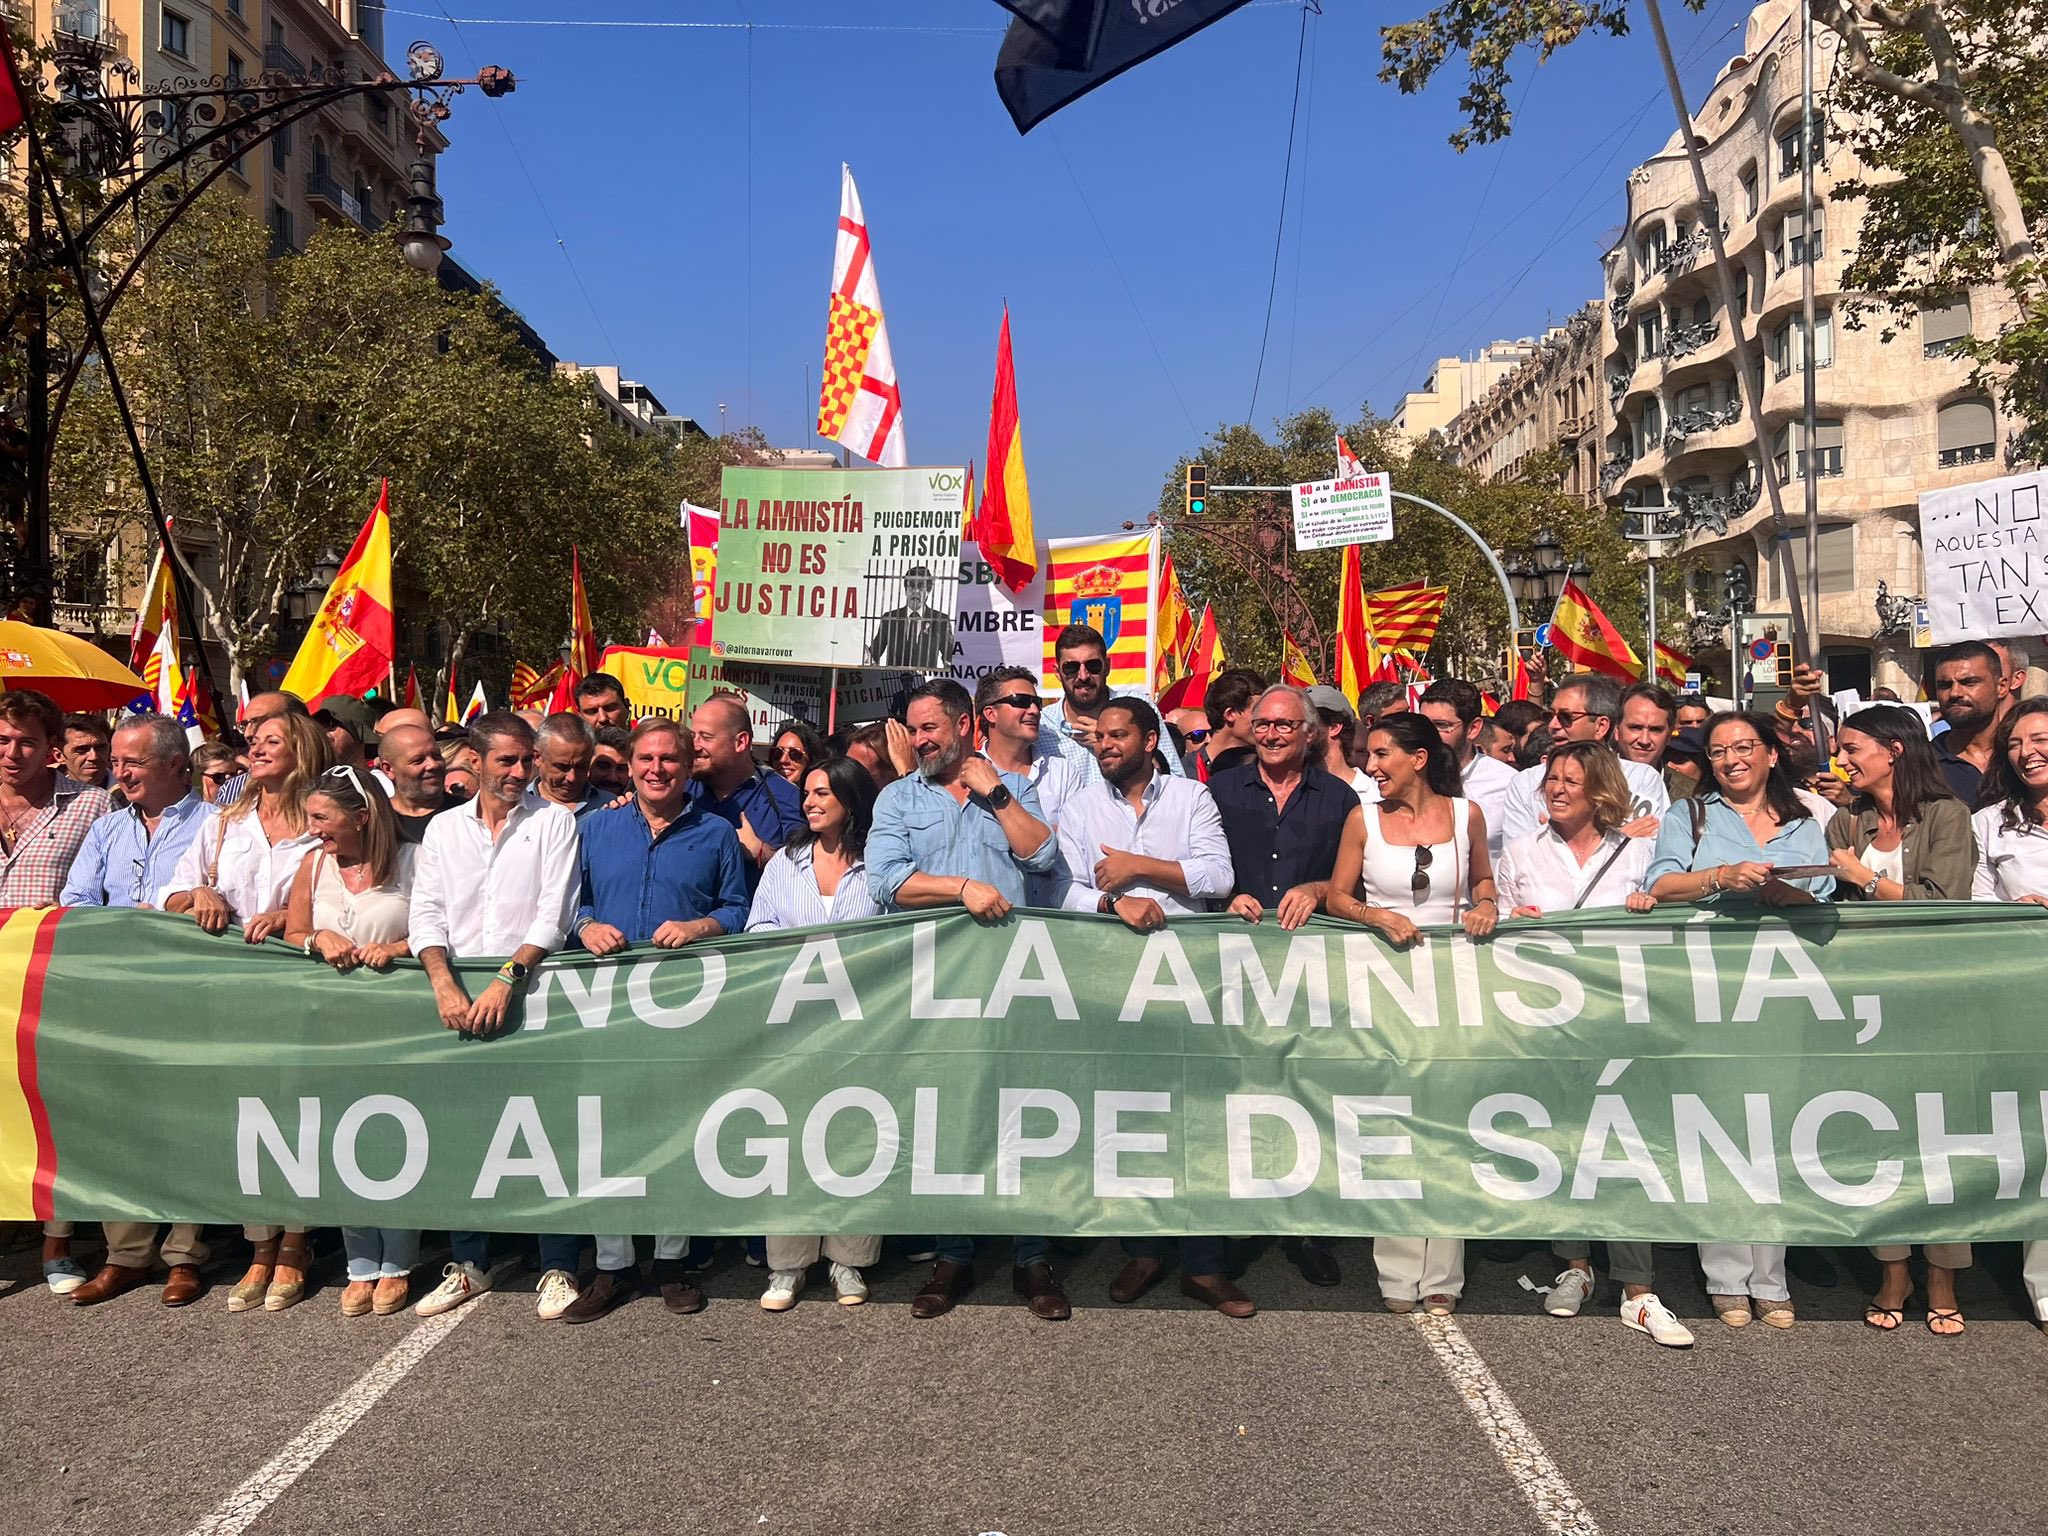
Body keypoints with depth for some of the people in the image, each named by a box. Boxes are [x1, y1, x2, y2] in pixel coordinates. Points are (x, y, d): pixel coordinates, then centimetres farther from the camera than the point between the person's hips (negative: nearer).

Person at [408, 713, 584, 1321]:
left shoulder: (554, 821, 4)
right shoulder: (443, 827, 13)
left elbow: (553, 914, -5)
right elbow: (426, 912, 5)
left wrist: (507, 980, -16)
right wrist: (444, 985, -11)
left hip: (530, 990, -3)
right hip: (458, 996, 3)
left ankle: (558, 1268, 4)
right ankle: (469, 1264, 19)